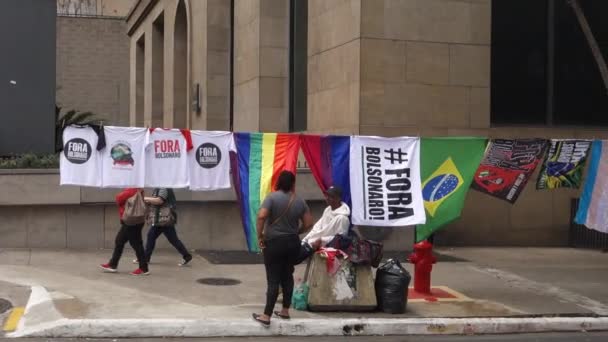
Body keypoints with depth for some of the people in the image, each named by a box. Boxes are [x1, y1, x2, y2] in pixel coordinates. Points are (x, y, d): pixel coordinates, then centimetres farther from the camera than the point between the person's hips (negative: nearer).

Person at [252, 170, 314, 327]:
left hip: (274, 243, -4)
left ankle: (266, 316, -2)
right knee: (287, 276, 16)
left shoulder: (272, 197, -10)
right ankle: (285, 311, 24)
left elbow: (261, 216, -22)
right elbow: (308, 224, 3)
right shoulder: (299, 201, 3)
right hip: (293, 243, 4)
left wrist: (260, 236, -11)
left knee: (273, 280, -4)